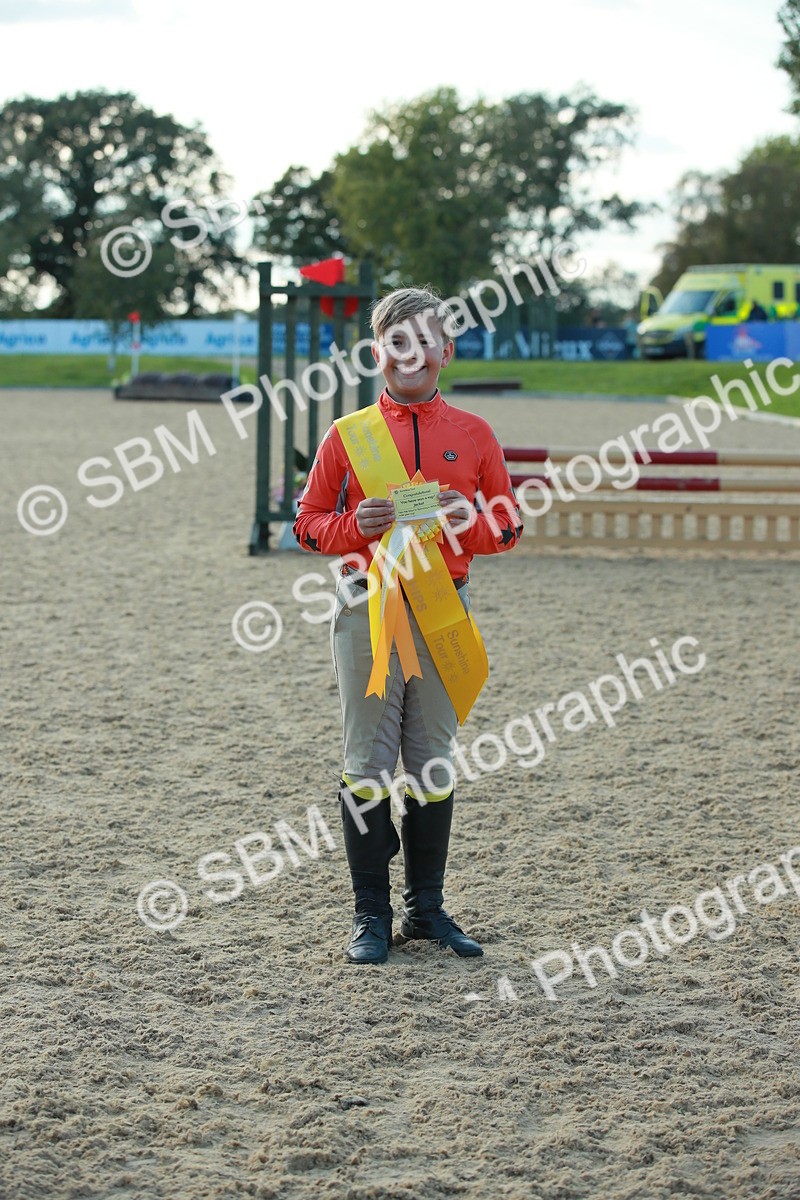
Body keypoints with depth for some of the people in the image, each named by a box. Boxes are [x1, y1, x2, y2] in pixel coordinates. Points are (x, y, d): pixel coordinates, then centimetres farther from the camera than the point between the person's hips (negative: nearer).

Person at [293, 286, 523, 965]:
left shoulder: (473, 435, 8)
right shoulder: (347, 435, 4)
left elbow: (509, 526, 11)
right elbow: (309, 525, 7)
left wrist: (469, 522, -10)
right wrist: (357, 526, -12)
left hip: (443, 610, 1)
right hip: (368, 609, -1)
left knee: (434, 763, 7)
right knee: (369, 765, -1)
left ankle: (428, 909, 17)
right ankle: (372, 916, 7)